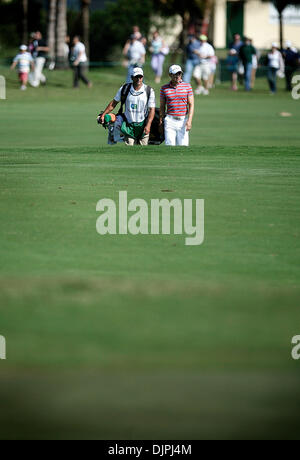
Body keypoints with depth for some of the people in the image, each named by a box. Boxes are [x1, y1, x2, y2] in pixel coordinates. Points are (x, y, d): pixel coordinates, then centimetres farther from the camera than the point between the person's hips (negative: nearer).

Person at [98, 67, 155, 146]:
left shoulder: (149, 91, -4)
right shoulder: (124, 89, 0)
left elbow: (152, 109, -6)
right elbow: (114, 103, 10)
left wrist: (148, 125, -17)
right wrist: (103, 115, 6)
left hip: (142, 126, 0)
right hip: (128, 126, 0)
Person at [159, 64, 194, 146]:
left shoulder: (187, 86, 3)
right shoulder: (164, 88, 5)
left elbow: (191, 105, 0)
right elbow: (162, 106, 11)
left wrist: (189, 120, -10)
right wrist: (160, 121, 8)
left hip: (183, 120, 0)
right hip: (170, 120, 0)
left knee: (183, 146, -3)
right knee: (169, 145, -8)